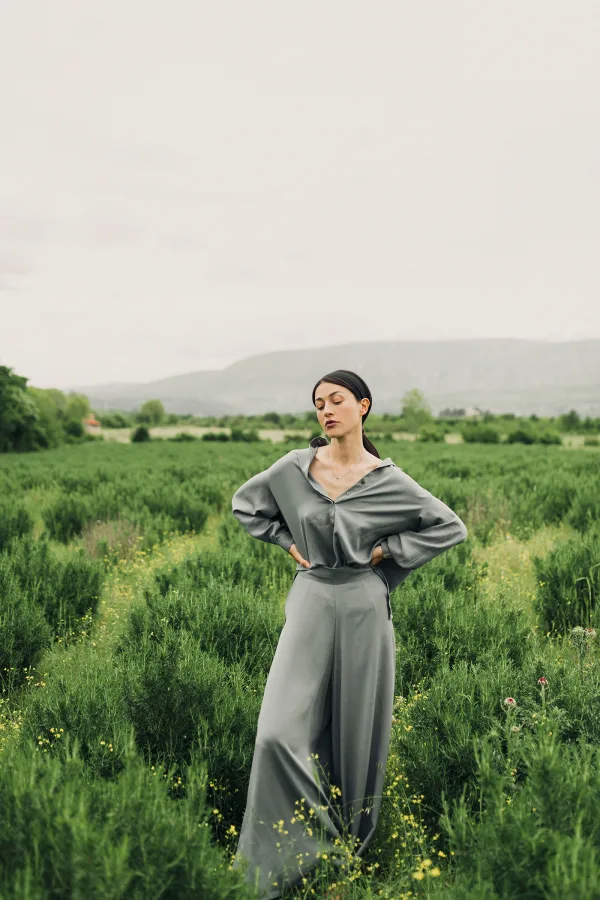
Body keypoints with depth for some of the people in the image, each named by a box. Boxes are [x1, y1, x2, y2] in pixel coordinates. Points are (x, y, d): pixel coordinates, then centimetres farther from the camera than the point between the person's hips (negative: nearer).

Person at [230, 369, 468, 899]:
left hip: (362, 607, -1)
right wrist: (286, 540, 3)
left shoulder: (388, 480, -5)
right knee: (283, 730, -9)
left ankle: (352, 840, 30)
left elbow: (452, 528, 0)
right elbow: (245, 502, 15)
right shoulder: (295, 468, -1)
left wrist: (388, 551, -5)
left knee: (357, 726, 9)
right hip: (310, 603, 1)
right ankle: (292, 854, 5)